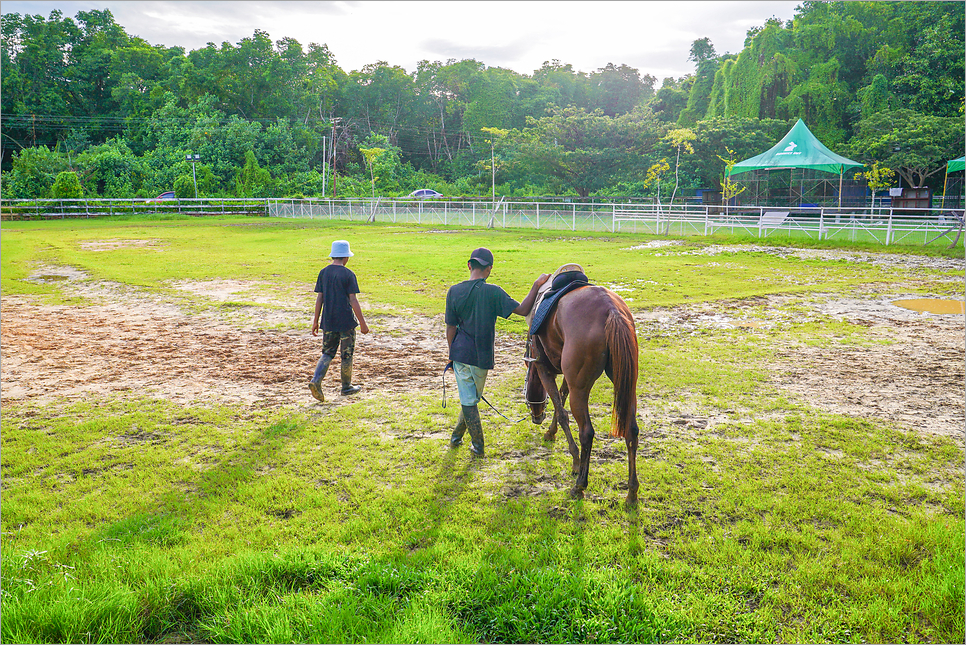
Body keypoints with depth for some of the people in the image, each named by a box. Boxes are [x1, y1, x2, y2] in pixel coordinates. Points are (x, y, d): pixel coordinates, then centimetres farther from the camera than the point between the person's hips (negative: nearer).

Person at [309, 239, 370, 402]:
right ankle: (346, 387, 20)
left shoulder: (323, 273, 5)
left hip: (328, 321, 5)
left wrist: (315, 321, 11)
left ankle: (316, 380, -8)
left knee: (328, 353, 12)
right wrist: (362, 323, -7)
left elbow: (319, 298, 5)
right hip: (346, 321, -5)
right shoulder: (348, 274, -10)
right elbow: (353, 300, -12)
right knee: (347, 354, 9)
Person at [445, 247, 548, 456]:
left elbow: (451, 328, -1)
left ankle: (478, 445, 14)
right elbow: (522, 310, -14)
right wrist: (536, 286, -6)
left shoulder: (454, 291, -5)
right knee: (473, 398, 20)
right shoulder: (493, 292, -12)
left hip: (461, 353, 1)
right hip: (482, 356, -1)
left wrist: (452, 355, 10)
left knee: (468, 400, 9)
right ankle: (456, 435, 32)